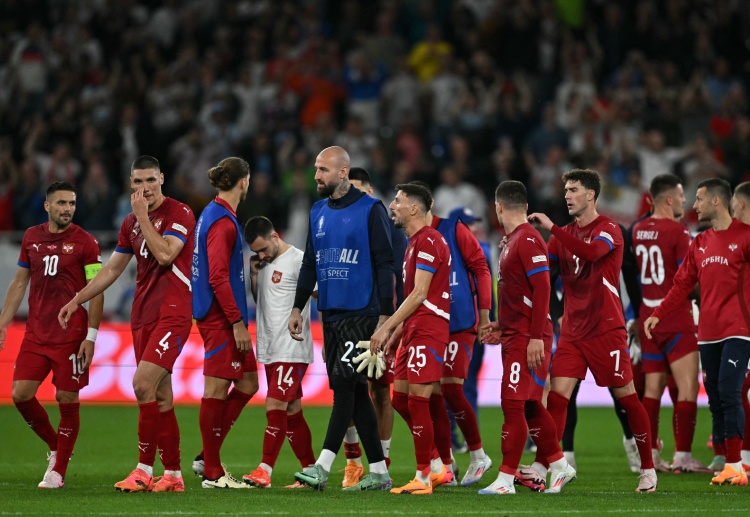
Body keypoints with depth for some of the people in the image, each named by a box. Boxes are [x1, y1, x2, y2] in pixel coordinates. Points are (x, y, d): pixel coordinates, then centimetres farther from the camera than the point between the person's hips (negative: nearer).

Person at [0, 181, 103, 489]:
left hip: (70, 336, -5)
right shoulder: (31, 238, 10)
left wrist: (91, 336, -12)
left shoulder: (85, 242, -4)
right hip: (36, 334, 5)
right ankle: (55, 447, 20)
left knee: (67, 400, -2)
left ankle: (58, 472, 7)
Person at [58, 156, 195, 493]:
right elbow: (112, 269, 24)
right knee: (160, 395, 7)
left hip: (172, 313, -8)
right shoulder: (131, 223, 16)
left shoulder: (179, 213, -6)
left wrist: (143, 216, -14)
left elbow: (164, 255, -21)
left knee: (143, 383, -19)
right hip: (142, 315, 8)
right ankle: (173, 475, 11)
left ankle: (144, 470, -14)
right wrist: (76, 301, 21)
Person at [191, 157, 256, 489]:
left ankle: (209, 457, 15)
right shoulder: (222, 222, -15)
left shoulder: (213, 214, 15)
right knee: (216, 390, -5)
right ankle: (212, 473, 0)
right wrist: (237, 322, -20)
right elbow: (218, 278, -21)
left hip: (222, 317, 10)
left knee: (248, 382, 13)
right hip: (221, 318, -10)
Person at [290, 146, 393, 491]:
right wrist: (297, 309, 16)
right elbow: (310, 264, 21)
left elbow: (385, 265, -8)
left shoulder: (370, 210, -6)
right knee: (355, 392, 7)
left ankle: (323, 466, -16)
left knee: (344, 385, -12)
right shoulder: (317, 212, 13)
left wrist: (385, 316, -12)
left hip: (361, 314, -7)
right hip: (330, 315, 7)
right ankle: (378, 472, 11)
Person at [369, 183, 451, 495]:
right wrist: (395, 335, 22)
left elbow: (419, 294, -18)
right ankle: (440, 466, 17)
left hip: (428, 330, -10)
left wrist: (387, 328, -19)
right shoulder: (415, 242, 20)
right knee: (401, 397, 10)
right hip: (414, 330, 10)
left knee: (418, 398, -10)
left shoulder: (428, 241, -13)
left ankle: (423, 477, -6)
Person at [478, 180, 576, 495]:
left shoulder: (528, 240, -14)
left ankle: (505, 480, -8)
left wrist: (536, 337, -23)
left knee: (513, 404, -9)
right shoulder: (511, 241, 17)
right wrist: (503, 326, 21)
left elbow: (542, 289, -20)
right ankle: (560, 467, 23)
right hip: (515, 337, 10)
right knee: (529, 406, 14)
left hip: (528, 339, -10)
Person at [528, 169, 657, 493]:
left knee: (627, 398, 1)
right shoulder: (566, 234, 13)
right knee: (557, 395, -8)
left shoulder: (608, 230, -7)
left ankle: (648, 469, 13)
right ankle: (541, 467, -13)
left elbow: (591, 252, -29)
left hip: (606, 331, -5)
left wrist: (552, 228, -32)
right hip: (572, 330, 5)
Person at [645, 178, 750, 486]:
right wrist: (658, 315, 9)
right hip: (708, 332, 6)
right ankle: (724, 463, 7)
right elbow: (682, 284, 16)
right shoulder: (699, 243, 15)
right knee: (715, 398, 4)